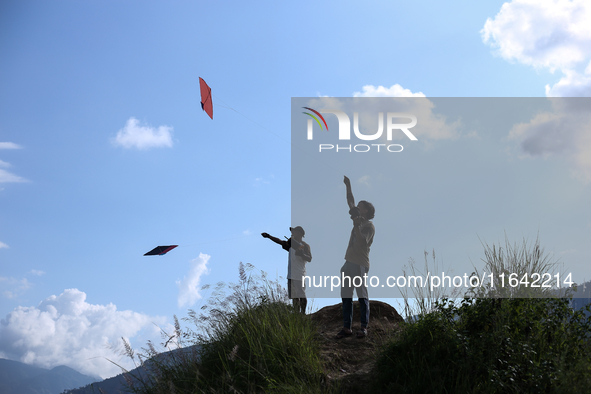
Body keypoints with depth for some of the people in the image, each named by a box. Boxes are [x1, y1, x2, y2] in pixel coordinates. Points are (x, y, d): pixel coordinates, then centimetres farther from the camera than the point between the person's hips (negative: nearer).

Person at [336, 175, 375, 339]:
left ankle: (364, 327, 0)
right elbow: (350, 202, 24)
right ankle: (346, 327, 7)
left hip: (360, 264, -8)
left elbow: (363, 242, -21)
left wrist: (357, 227, -26)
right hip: (349, 262, 8)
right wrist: (348, 186, 22)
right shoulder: (358, 220, 17)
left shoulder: (369, 226, -6)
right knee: (346, 296, 5)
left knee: (362, 297, -4)